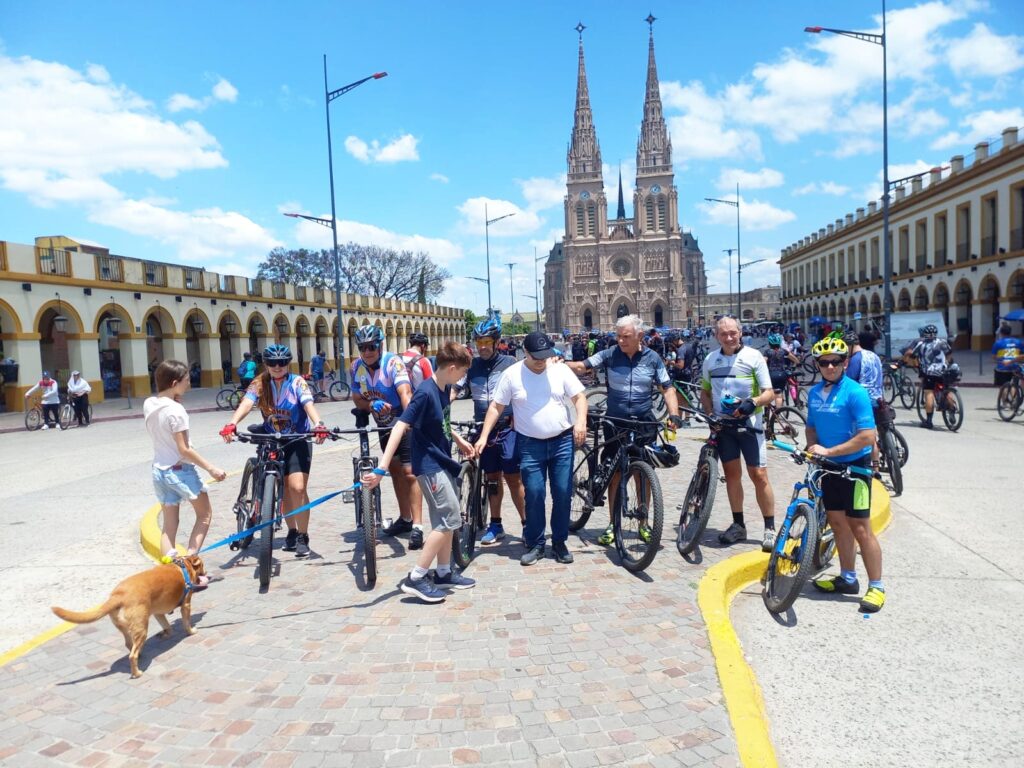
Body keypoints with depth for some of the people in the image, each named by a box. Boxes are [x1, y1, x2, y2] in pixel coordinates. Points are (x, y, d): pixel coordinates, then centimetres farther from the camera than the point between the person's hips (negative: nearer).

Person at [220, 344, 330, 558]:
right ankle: (292, 532, 26)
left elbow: (308, 405, -26)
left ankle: (303, 537, 0)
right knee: (284, 489, 8)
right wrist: (231, 424, -42)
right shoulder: (259, 384, -5)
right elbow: (246, 404, -22)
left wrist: (318, 425, -47)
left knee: (297, 488, -13)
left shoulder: (297, 382, -10)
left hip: (298, 441, -3)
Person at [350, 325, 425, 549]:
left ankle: (417, 526, -13)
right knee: (395, 471, 16)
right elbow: (357, 399, -2)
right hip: (384, 426, 7)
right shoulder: (357, 367, -6)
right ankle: (405, 518, 29)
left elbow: (405, 392, -36)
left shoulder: (393, 362, -23)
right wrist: (372, 405, -25)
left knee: (409, 473, -14)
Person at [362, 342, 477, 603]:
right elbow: (400, 427, -28)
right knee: (450, 518, -10)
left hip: (442, 461, 9)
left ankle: (444, 572, 28)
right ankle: (415, 579, -4)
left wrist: (459, 440, 22)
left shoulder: (445, 389, 4)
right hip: (429, 464, -9)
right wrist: (381, 468, -34)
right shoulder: (425, 392, -22)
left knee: (446, 519, 15)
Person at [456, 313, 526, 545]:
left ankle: (527, 523, 7)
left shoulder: (508, 364, -3)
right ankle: (496, 525, 22)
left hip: (507, 428, -3)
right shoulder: (471, 366, 5)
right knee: (492, 477, 11)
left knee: (513, 477, -4)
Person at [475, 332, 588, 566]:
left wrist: (581, 421, -17)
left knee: (563, 493, 4)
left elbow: (579, 397, 2)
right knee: (534, 494, -3)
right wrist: (484, 437, -7)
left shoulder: (560, 370, 0)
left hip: (562, 441, 2)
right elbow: (496, 407, -1)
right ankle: (535, 544, 13)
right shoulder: (512, 374, -3)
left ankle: (559, 542, 19)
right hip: (530, 444, -1)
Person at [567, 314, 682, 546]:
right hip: (615, 423, 0)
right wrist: (560, 364, -30)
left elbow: (667, 388, 1)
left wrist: (674, 414, -12)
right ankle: (613, 525, 16)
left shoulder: (652, 358, -1)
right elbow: (582, 367, -11)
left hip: (644, 423, 0)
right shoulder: (610, 355, -4)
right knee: (615, 473, 5)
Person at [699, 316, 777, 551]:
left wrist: (752, 403, -26)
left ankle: (770, 528, 7)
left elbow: (769, 393, -7)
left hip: (749, 423, -3)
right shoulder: (710, 360, 4)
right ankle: (738, 525, 20)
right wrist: (710, 415, -2)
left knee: (759, 475, -4)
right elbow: (705, 392, 14)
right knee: (731, 473, 9)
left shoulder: (753, 356, -7)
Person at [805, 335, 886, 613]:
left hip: (854, 466, -7)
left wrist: (829, 451, -22)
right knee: (838, 524, 15)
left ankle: (876, 587, 10)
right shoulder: (814, 393, 4)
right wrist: (813, 448, -6)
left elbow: (867, 436, -22)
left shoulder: (855, 392, -16)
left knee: (860, 528, -3)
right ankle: (848, 579, 29)